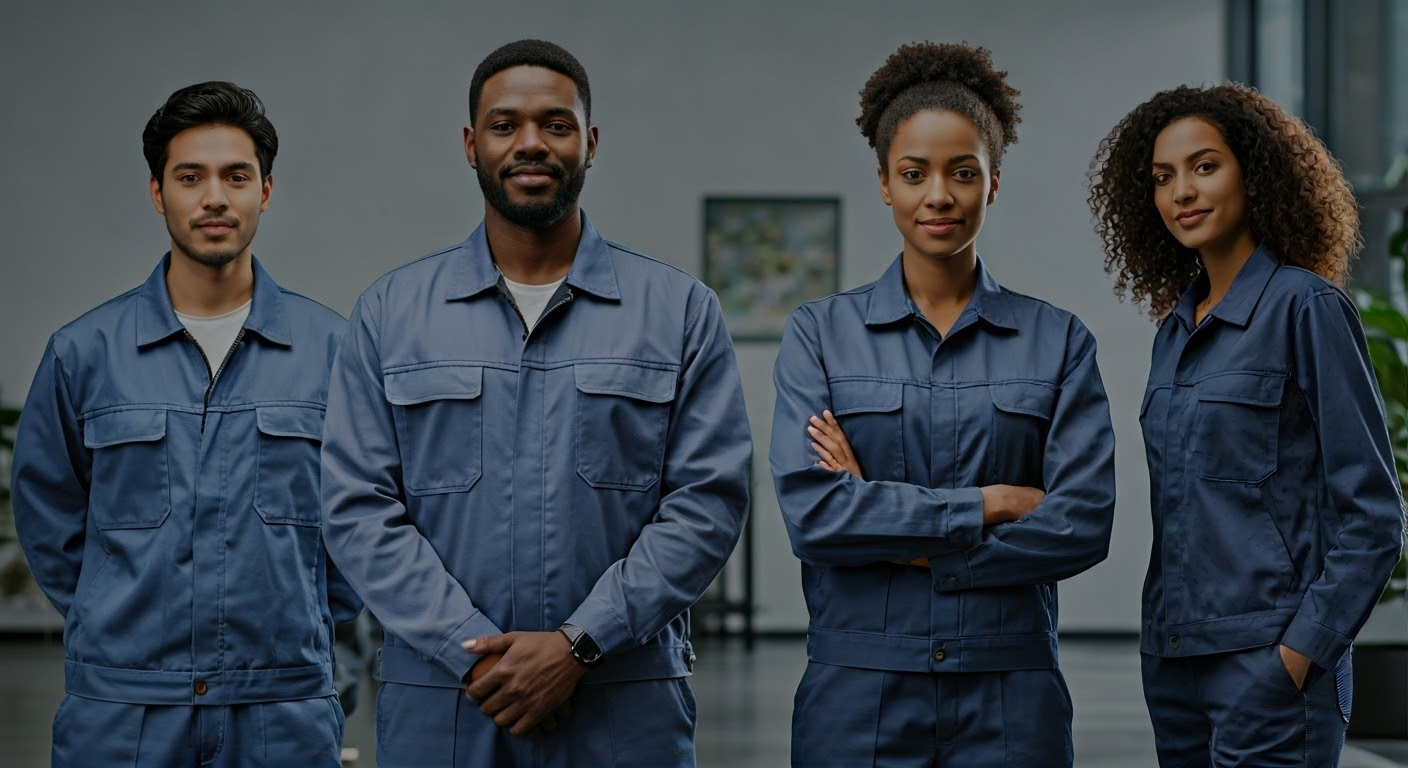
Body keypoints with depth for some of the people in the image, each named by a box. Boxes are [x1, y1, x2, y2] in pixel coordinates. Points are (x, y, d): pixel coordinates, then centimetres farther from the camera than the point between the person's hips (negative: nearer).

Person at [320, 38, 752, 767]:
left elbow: (708, 501, -3)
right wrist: (475, 654, -11)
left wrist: (578, 645, -12)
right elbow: (358, 508, 0)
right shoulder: (390, 312, 7)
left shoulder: (681, 310, 5)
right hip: (439, 709, 1)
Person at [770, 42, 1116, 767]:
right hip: (858, 692, 0)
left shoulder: (1057, 340, 5)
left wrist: (906, 541, -11)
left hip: (1008, 698, 0)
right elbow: (809, 512, -10)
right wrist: (991, 503, -10)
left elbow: (1083, 524, -6)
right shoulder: (820, 333, 3)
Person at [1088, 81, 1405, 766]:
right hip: (1175, 659, 7)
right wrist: (1161, 640, 12)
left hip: (1269, 660, -7)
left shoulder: (1306, 309, -7)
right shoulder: (1177, 326, 13)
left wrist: (1300, 652, -14)